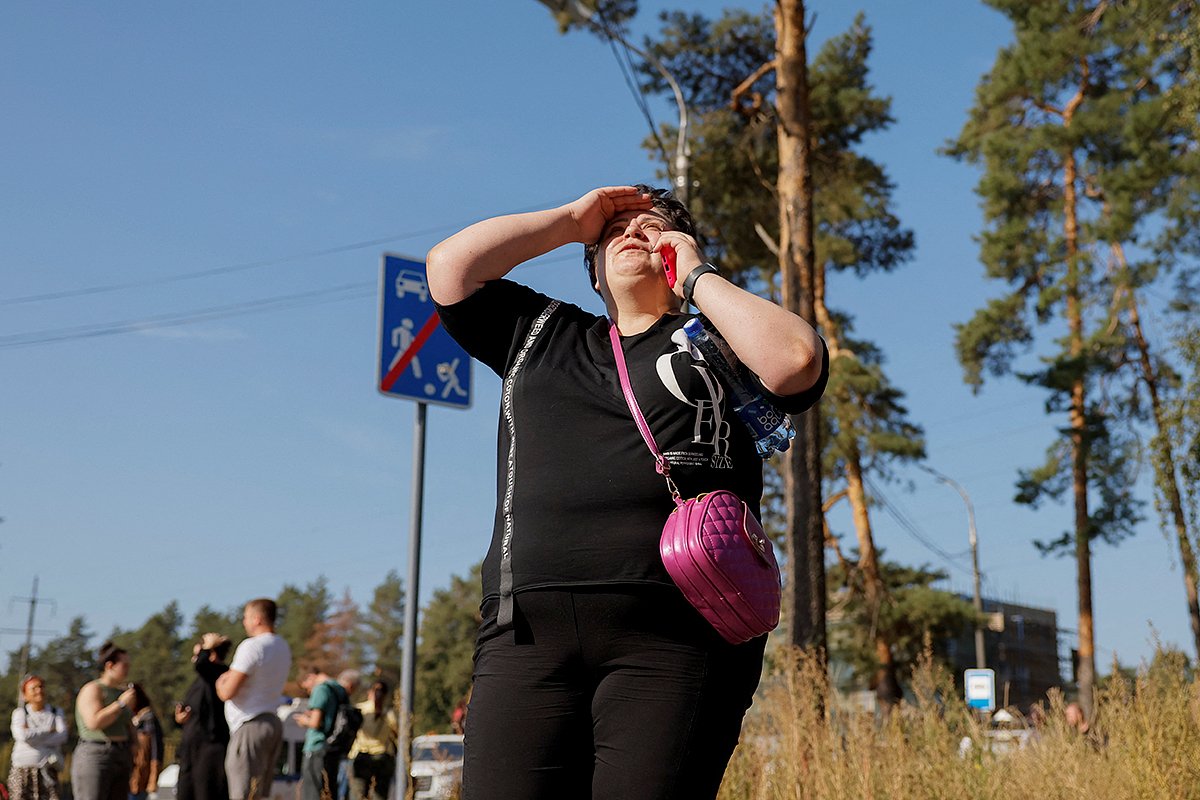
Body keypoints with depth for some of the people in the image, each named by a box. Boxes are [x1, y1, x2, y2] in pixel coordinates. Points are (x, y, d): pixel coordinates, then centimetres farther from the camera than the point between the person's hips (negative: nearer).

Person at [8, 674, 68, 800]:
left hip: (47, 770, 1)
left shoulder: (56, 712, 12)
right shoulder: (20, 713, 6)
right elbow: (23, 735, -12)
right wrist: (49, 731, -4)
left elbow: (62, 737, -3)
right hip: (22, 769, -1)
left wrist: (33, 735, -9)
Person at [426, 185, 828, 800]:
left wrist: (697, 274, 10)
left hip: (674, 633, -2)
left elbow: (796, 361, -2)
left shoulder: (713, 342, 18)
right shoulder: (540, 332, 29)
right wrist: (572, 220, 23)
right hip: (529, 630, 3)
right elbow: (449, 266, 20)